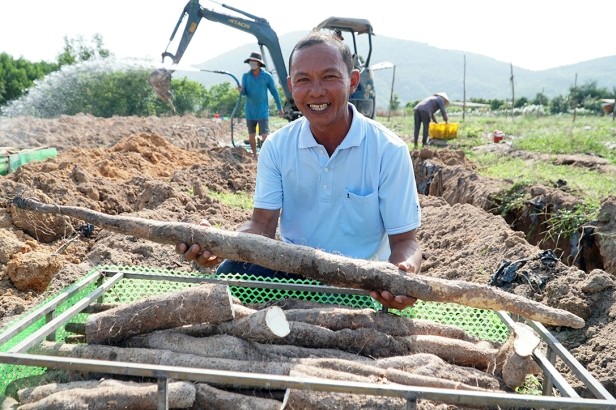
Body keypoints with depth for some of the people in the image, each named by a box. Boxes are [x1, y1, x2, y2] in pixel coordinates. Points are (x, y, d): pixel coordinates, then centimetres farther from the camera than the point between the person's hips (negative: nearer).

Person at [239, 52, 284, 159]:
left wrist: (280, 108, 4)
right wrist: (241, 90, -27)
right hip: (250, 111, 3)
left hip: (263, 111, -3)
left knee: (264, 136, -11)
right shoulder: (246, 76, 2)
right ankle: (254, 156, 26)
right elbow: (244, 92, -2)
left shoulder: (267, 76, -4)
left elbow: (274, 92, 2)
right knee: (251, 135, 11)